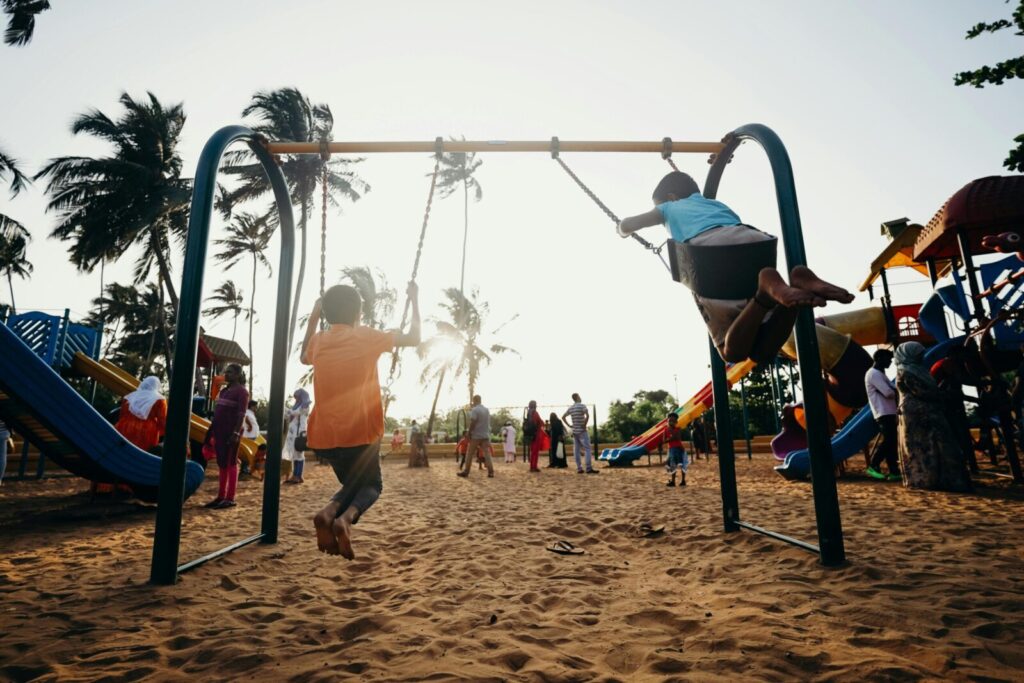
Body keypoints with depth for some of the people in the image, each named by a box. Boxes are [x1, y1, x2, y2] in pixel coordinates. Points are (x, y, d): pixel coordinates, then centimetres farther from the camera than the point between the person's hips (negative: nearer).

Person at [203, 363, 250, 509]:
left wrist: (236, 433, -23)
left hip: (231, 433, -8)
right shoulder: (224, 390, 19)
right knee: (221, 464, 10)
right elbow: (217, 412, 20)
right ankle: (221, 496, 16)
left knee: (230, 463, -5)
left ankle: (230, 498, -2)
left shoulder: (241, 391, -7)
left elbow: (241, 414, -16)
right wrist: (211, 430, 16)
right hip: (220, 432, 8)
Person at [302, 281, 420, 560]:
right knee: (371, 485, 19)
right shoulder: (367, 337, -5)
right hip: (360, 433, -4)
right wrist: (414, 300, 16)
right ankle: (345, 517, -15)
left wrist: (313, 318, 31)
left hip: (324, 436, 4)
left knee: (353, 483, 26)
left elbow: (304, 358, 32)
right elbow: (413, 338, 6)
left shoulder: (318, 340, 6)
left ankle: (329, 512, -8)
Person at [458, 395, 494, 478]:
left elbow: (472, 423, -16)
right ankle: (491, 472, -2)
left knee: (470, 454, 3)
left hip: (476, 435, -6)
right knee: (487, 453, 4)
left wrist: (469, 434, -9)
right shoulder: (487, 410, 12)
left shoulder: (475, 410, -11)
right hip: (486, 435, 6)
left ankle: (465, 472, 6)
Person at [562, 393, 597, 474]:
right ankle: (589, 468, -13)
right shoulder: (582, 406, -9)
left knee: (576, 450, 7)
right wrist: (585, 425, -15)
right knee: (587, 449, -6)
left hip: (574, 431, 7)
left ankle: (579, 468, 7)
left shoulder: (570, 408, 10)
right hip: (582, 431, -7)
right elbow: (587, 415, -25)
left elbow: (563, 417, 15)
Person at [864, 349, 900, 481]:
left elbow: (892, 389, 18)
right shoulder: (874, 373, -12)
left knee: (891, 442, 7)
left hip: (889, 413, 10)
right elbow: (888, 393, -19)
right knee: (888, 441, -12)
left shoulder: (880, 374, 22)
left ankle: (894, 471, 9)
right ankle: (873, 466, -5)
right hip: (884, 414, -10)